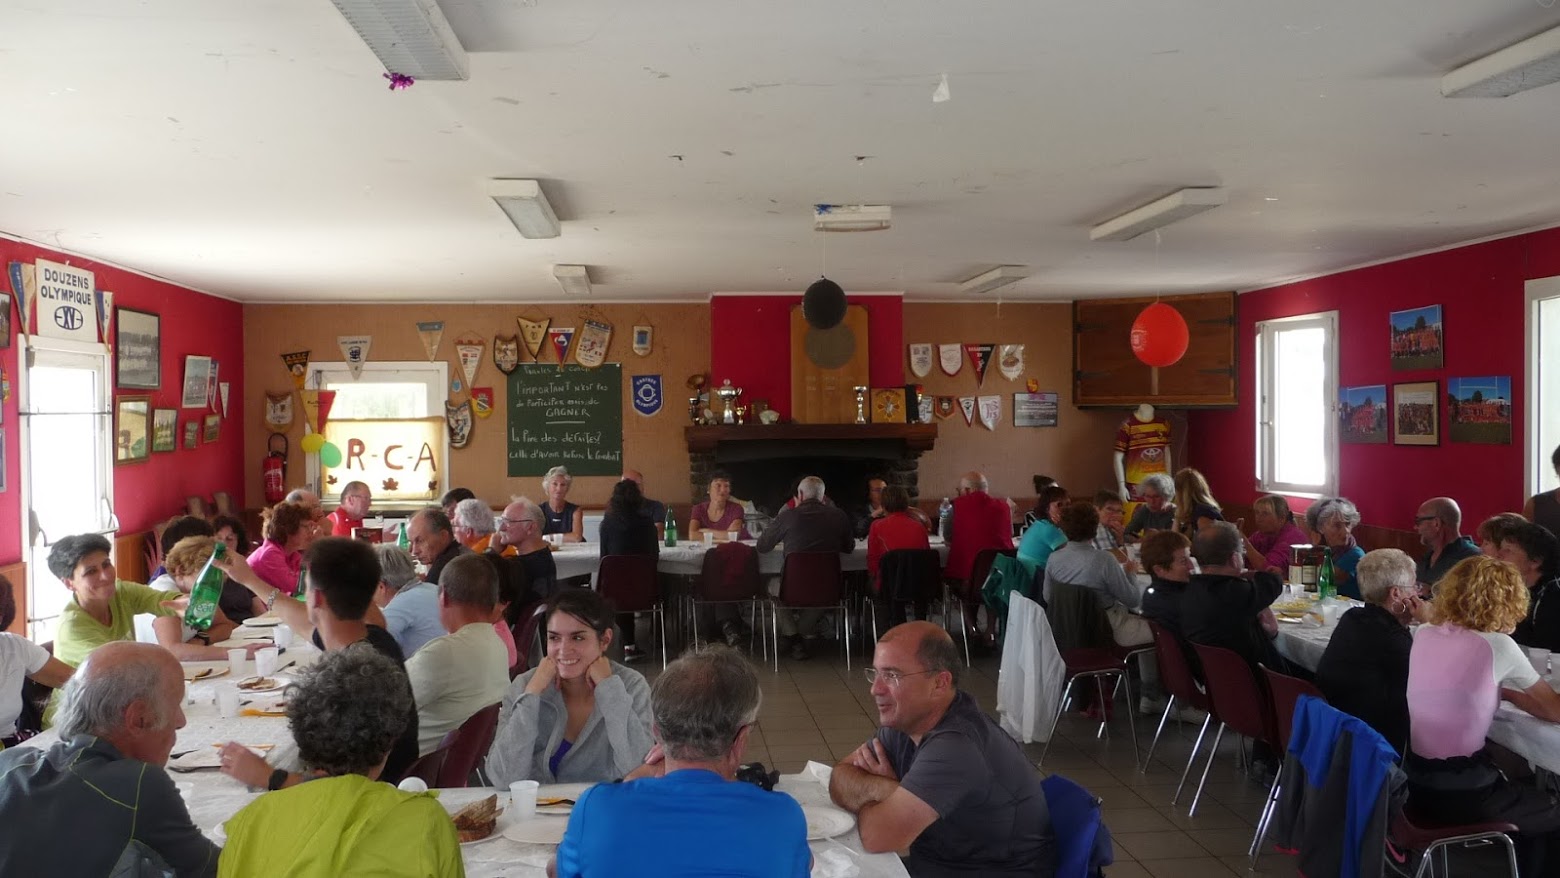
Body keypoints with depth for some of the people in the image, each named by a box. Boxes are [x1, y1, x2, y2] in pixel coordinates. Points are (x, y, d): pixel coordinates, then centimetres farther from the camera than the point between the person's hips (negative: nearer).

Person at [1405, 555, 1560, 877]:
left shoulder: (1422, 634, 0)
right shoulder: (1497, 645, -15)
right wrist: (1511, 693, 13)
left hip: (1413, 779, 6)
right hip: (1457, 794, -6)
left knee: (1521, 788, 33)